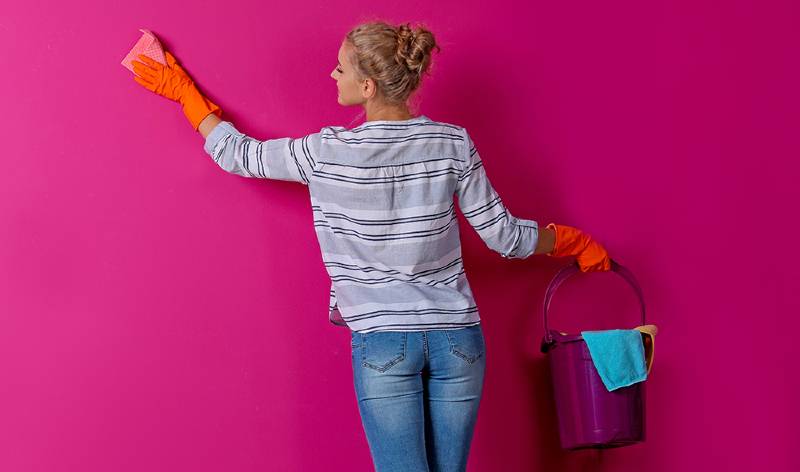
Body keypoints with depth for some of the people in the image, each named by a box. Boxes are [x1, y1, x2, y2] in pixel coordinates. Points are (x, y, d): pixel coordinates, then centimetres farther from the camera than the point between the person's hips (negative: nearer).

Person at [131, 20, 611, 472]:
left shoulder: (327, 153, -8)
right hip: (458, 339, 3)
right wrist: (573, 241, 21)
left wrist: (183, 91, 23)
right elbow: (504, 236, 2)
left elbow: (239, 155, 7)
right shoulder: (454, 143, -2)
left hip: (382, 342, -3)